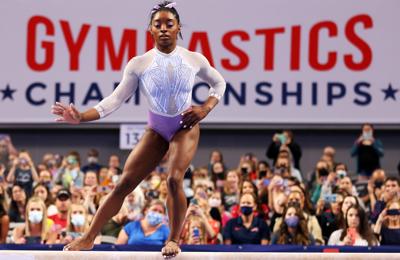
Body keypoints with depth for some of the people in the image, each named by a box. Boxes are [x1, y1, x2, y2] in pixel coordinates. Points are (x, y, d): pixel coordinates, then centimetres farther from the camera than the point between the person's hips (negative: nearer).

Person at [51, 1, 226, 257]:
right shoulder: (139, 64, -11)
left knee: (175, 179, -25)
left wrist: (205, 109, -6)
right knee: (125, 183, -4)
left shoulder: (194, 59, -8)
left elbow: (219, 83, 11)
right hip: (156, 130, 1)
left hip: (185, 127, -1)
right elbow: (116, 99, -13)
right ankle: (89, 238, 2)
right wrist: (81, 117, -25)